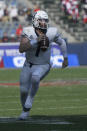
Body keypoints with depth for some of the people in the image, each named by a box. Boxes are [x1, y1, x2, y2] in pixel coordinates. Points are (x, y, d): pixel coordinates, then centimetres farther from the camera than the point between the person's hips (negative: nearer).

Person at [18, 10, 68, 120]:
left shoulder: (52, 33, -14)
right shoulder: (28, 32, -18)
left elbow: (62, 42, 7)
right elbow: (21, 49, -30)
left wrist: (65, 58, 13)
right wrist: (35, 41, -38)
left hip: (43, 66, -1)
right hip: (29, 65, 1)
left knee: (35, 78, -34)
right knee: (23, 90, 3)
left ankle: (30, 98, -10)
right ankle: (25, 111, 31)